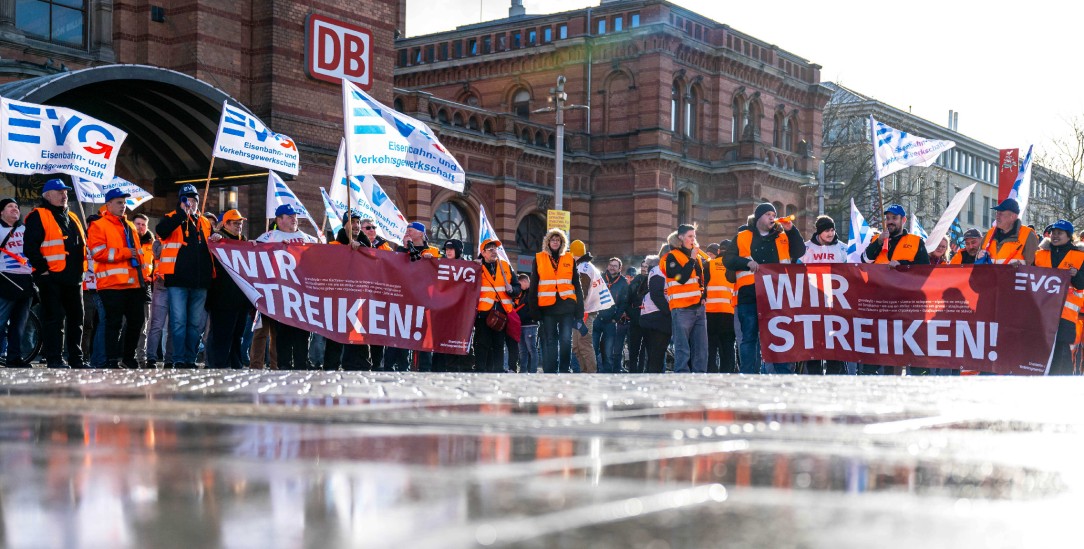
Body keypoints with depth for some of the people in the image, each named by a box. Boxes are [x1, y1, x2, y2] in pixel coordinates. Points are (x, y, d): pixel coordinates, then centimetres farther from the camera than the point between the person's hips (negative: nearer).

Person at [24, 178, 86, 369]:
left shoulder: (72, 218, 21)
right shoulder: (38, 216, -3)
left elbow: (83, 244, 28)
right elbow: (30, 247, -12)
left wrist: (80, 270, 18)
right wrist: (42, 268, -15)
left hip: (73, 279, 8)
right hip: (52, 278, -8)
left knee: (76, 318, 10)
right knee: (54, 318, -7)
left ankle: (76, 358, 17)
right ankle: (54, 359, -4)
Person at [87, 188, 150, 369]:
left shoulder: (130, 227, 21)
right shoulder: (98, 225, -1)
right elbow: (98, 252, -13)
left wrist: (142, 277, 21)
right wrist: (125, 253, -14)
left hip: (134, 283, 7)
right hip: (112, 284, -7)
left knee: (137, 320, 10)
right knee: (114, 322, -6)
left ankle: (128, 356, 24)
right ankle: (112, 361, 0)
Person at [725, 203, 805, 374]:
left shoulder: (782, 237, 18)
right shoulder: (742, 237, 10)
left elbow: (799, 252, 8)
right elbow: (728, 259, 2)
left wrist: (791, 230, -1)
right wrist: (747, 262, -15)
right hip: (750, 296, -2)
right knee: (749, 337, 1)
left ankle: (785, 373, 5)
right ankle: (749, 375, 4)